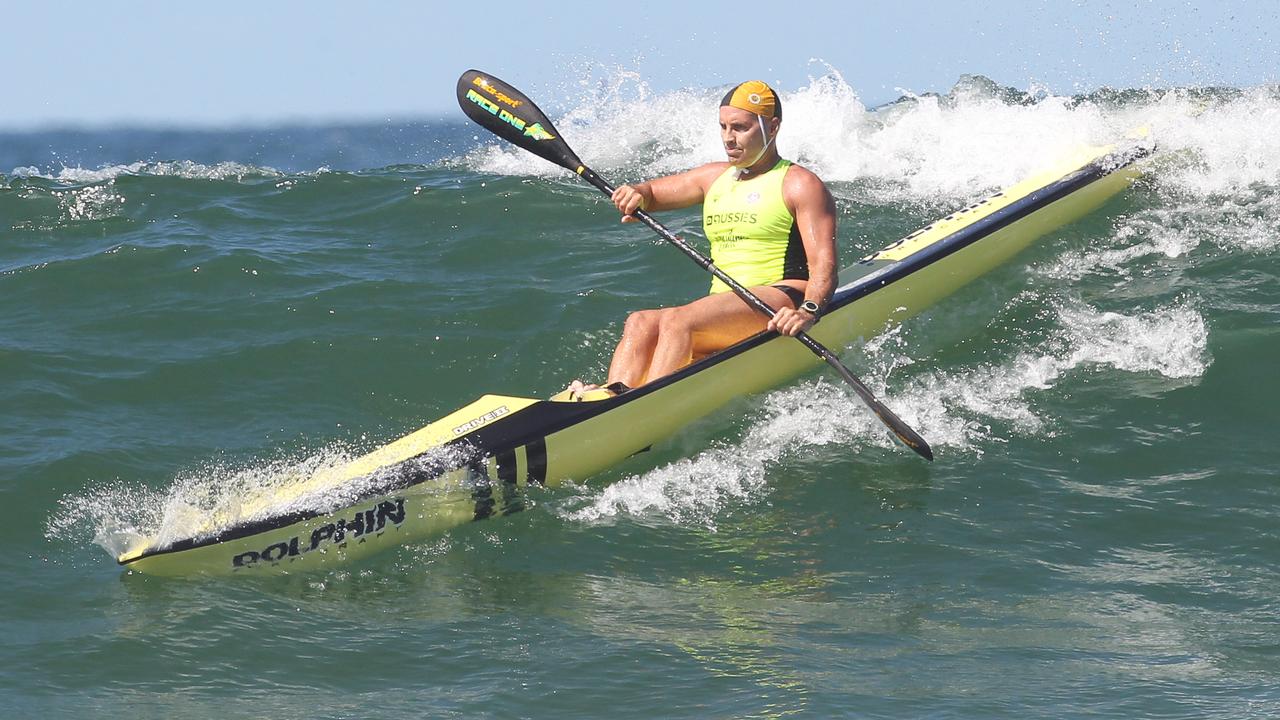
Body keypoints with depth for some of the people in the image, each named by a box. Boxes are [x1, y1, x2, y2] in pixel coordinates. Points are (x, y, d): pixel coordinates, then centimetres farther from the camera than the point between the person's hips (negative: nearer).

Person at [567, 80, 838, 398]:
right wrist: (637, 194, 2)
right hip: (722, 309, 7)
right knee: (640, 322, -19)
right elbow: (651, 194, 29)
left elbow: (823, 264, -12)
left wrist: (809, 310, -32)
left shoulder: (801, 185, 0)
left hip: (783, 300, -7)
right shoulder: (715, 178, 22)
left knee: (676, 320, -31)